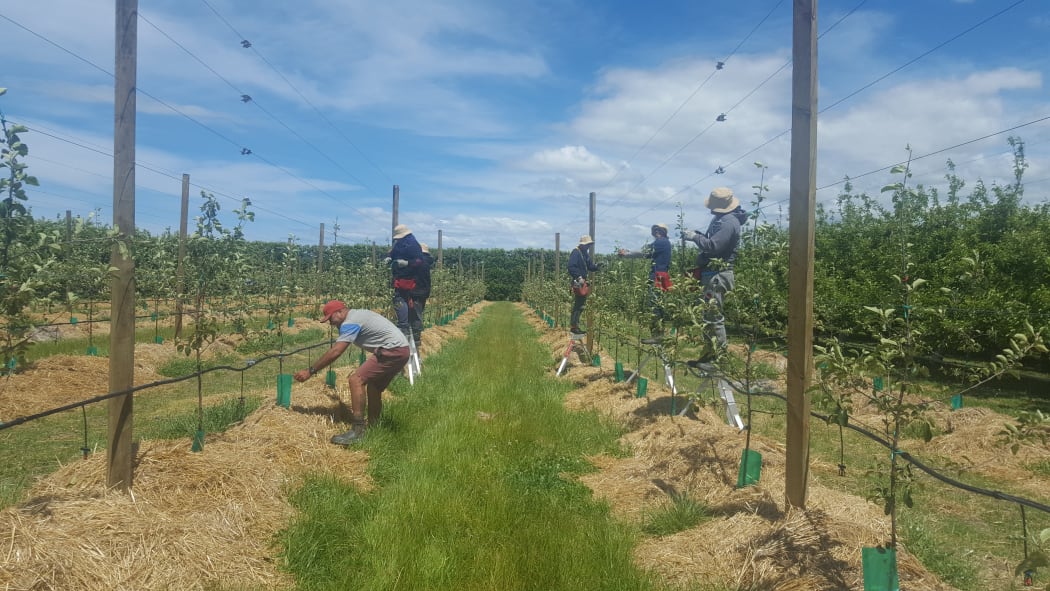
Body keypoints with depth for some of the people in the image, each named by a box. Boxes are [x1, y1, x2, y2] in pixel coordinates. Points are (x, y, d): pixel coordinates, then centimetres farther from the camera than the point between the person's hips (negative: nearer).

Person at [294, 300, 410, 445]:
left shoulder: (350, 322, -11)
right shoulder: (358, 315, 20)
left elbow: (335, 352, -17)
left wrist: (310, 371, -13)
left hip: (393, 350, -11)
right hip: (401, 350, 11)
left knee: (356, 380, -17)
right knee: (373, 387, 20)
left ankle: (357, 431, -19)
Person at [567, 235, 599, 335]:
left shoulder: (585, 253, 16)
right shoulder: (575, 252, -13)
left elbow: (590, 266, 17)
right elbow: (571, 267, -21)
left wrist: (597, 266, -3)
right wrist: (579, 277, -29)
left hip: (583, 281, 10)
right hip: (577, 282, -10)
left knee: (581, 304, 11)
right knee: (577, 304, -9)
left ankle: (574, 325, 17)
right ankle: (573, 327, -4)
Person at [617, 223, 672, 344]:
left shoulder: (661, 242, -10)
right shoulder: (664, 243, 20)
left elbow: (643, 253, -14)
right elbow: (646, 252, 19)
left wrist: (626, 254, -4)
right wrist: (627, 252, 13)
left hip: (658, 278, -10)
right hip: (660, 277, 10)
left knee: (655, 305, -10)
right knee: (657, 306, 12)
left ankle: (656, 335, -11)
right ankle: (658, 334, 15)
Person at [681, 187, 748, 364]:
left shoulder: (729, 223, -17)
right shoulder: (721, 218, 16)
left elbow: (713, 246, -26)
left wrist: (695, 237, -14)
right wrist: (696, 235, 5)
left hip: (718, 275, -11)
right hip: (712, 272, 11)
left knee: (712, 314, -8)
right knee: (710, 312, 14)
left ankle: (719, 351, -2)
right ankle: (714, 349, 21)